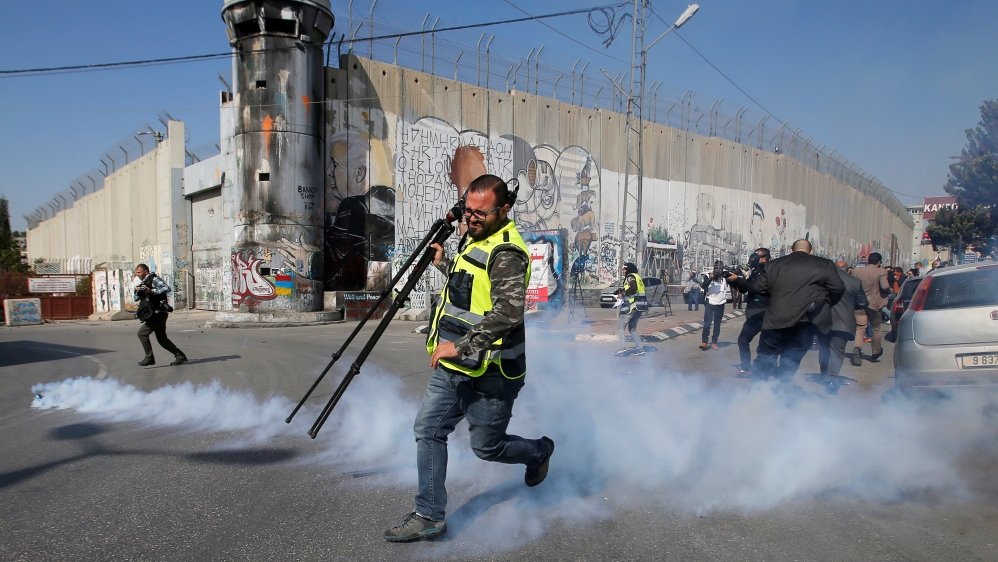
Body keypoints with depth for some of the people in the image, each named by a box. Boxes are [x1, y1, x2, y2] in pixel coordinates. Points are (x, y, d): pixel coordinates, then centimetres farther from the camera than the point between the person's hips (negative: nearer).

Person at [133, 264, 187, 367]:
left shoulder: (154, 279, -7)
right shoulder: (144, 282, 20)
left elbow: (167, 288, -24)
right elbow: (136, 299, 20)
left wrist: (151, 291, -24)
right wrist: (138, 292, 0)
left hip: (159, 313, -10)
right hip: (155, 314, 10)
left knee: (142, 333, -11)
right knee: (162, 339, 9)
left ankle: (149, 358, -3)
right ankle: (180, 356, 13)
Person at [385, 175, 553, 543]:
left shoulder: (506, 253, -20)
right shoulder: (475, 238, 11)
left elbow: (509, 311, -33)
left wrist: (460, 346, -31)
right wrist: (443, 264, 30)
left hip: (490, 374, -9)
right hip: (452, 367, 9)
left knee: (487, 447, 6)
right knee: (428, 429, 6)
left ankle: (540, 451, 37)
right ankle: (429, 517, 19)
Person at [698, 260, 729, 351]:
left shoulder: (725, 277, 4)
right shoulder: (708, 276, 0)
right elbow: (703, 286, -14)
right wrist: (710, 278, -27)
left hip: (720, 304, 2)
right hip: (709, 303, -2)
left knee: (717, 324, 7)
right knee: (707, 323, -6)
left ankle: (714, 342, 13)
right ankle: (704, 342, -5)